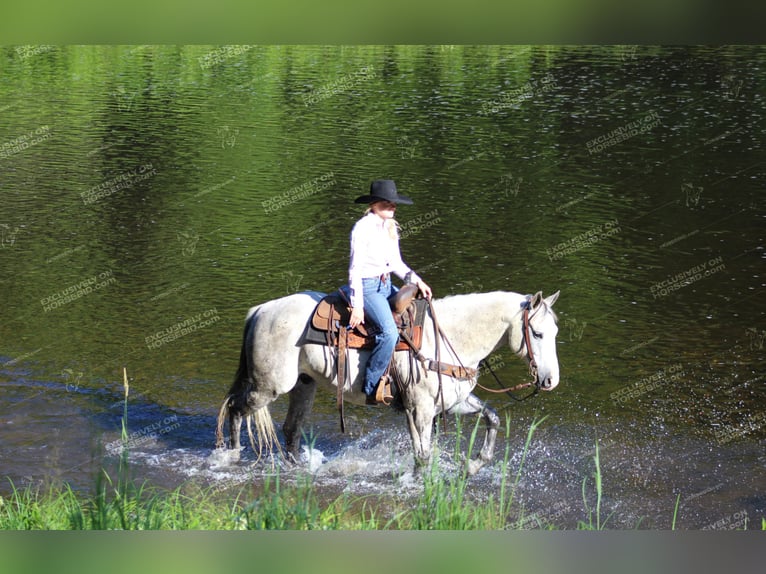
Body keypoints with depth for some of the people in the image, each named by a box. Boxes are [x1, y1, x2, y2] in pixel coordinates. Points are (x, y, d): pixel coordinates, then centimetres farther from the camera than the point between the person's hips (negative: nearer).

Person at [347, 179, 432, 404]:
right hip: (367, 286, -9)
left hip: (386, 286, 9)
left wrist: (416, 280, 0)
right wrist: (357, 306, -18)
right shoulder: (363, 228, -13)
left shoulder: (390, 227, 11)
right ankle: (371, 388, -21)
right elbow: (355, 268, -15)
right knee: (389, 332, -27)